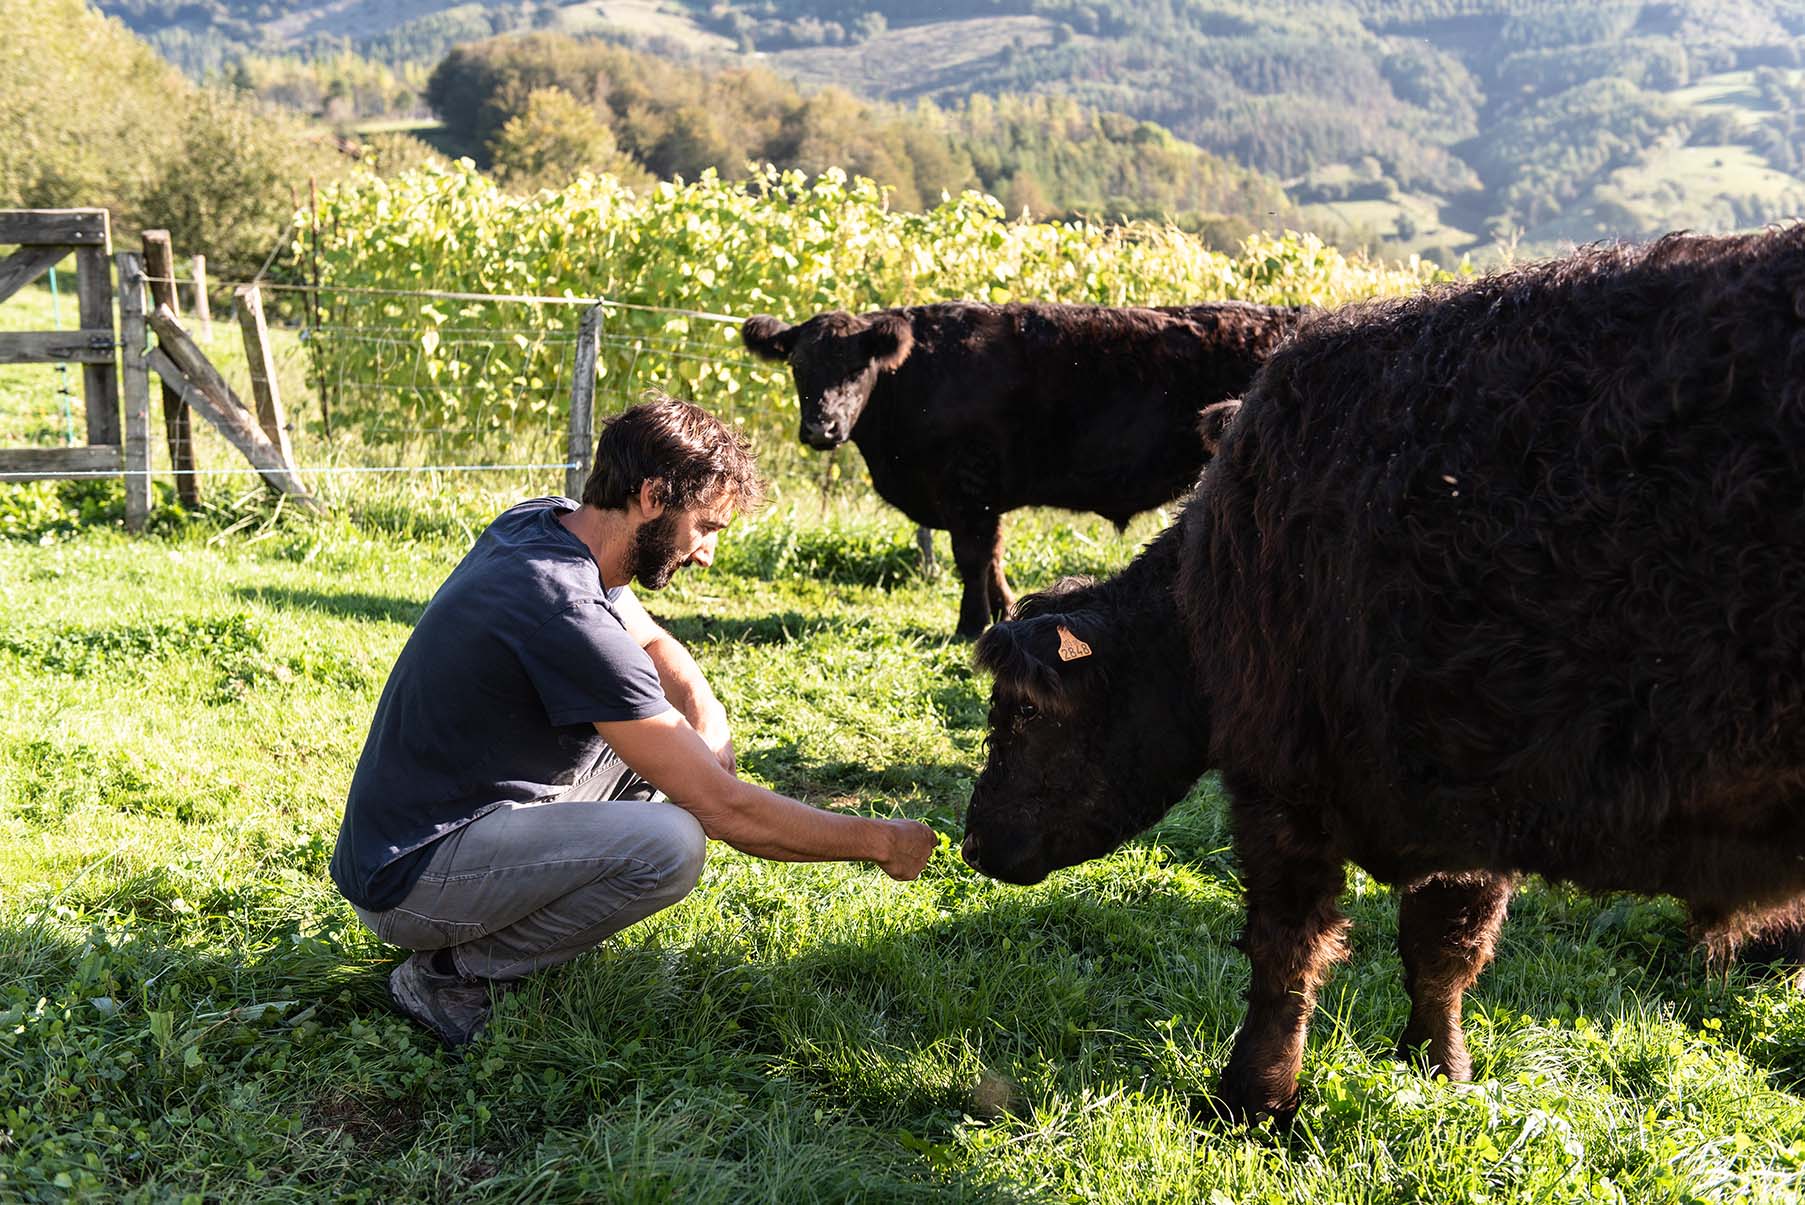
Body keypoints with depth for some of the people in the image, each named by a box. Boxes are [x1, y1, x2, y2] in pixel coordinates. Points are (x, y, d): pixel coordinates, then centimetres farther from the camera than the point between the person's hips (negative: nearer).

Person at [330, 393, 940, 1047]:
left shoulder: (540, 522, 0)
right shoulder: (565, 614, -28)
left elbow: (653, 643, 20)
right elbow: (725, 809, -25)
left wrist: (709, 722, -2)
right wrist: (880, 840, -13)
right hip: (408, 877, -10)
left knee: (658, 736, 10)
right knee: (670, 845, -28)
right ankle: (452, 974, -9)